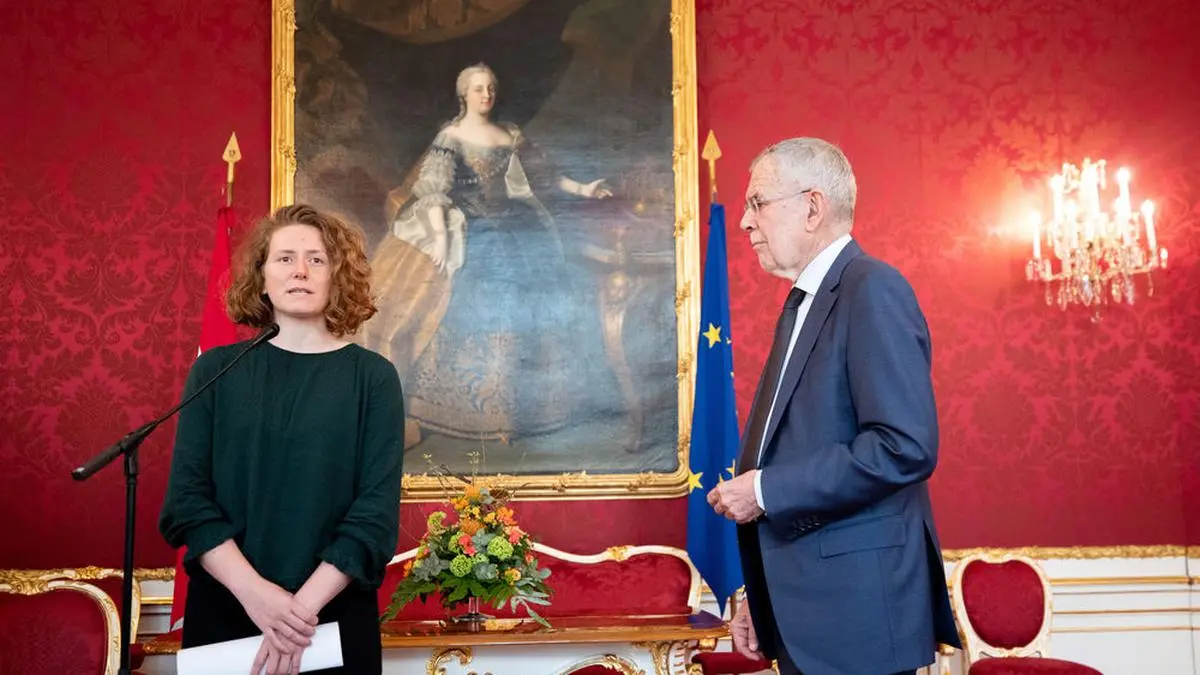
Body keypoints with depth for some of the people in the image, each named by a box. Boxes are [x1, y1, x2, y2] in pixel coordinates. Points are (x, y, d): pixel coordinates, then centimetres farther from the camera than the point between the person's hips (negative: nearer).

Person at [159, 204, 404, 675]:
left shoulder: (373, 377, -2)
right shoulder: (215, 370, 2)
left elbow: (377, 511, -9)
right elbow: (187, 500, -4)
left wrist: (304, 606, -18)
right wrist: (255, 593, -17)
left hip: (335, 617, -1)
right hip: (222, 610, 1)